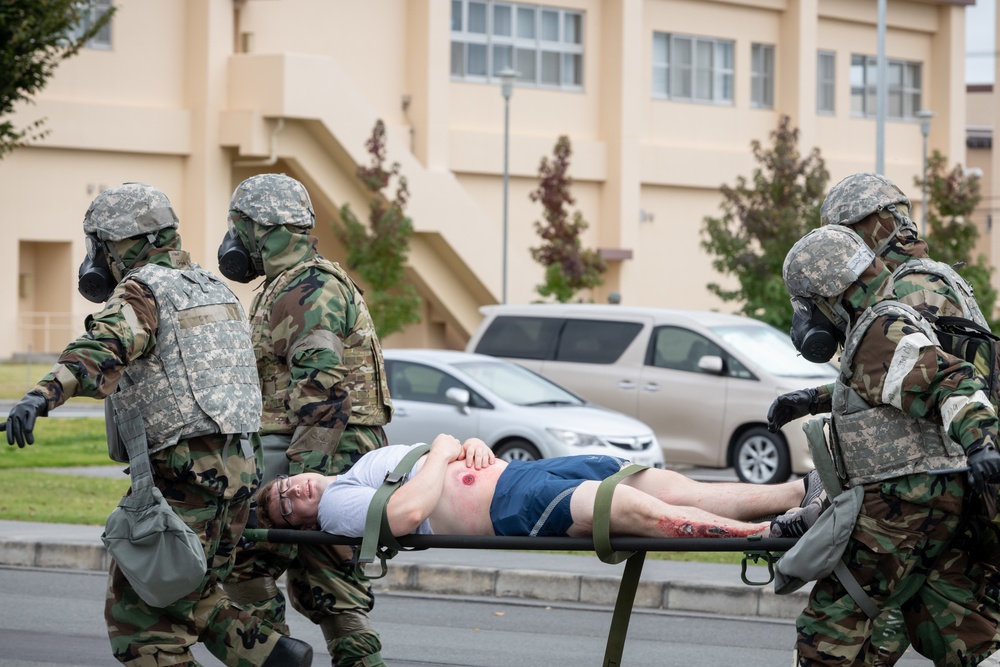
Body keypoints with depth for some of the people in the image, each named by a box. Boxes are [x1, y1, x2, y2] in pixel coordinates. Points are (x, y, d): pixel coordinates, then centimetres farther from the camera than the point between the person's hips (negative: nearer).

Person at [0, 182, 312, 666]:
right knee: (186, 597, 22)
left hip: (182, 474, -9)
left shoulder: (142, 290, -8)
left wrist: (42, 395, -42)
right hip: (234, 467, 9)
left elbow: (103, 347, -29)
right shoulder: (211, 288, 20)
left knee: (141, 616, -3)